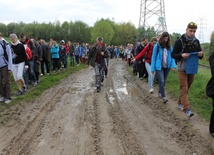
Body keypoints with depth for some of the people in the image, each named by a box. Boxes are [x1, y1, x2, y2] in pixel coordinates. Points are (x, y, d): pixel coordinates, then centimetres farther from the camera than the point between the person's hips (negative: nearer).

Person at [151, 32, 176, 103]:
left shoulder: (169, 46, 4)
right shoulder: (157, 46, -6)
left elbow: (172, 56, 3)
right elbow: (153, 57, -3)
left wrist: (173, 65, -14)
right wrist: (153, 68, -5)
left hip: (167, 67, 4)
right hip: (159, 67, -4)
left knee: (164, 81, 14)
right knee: (161, 81, -13)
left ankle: (159, 92, 35)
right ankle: (163, 97, -10)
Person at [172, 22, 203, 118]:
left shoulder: (196, 41, 9)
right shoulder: (180, 41, -7)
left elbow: (199, 54, 17)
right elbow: (173, 54, -5)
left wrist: (201, 54, -7)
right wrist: (181, 55, -24)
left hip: (192, 69, 5)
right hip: (182, 69, -5)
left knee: (187, 88, 13)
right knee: (184, 89, -9)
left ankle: (180, 103, 28)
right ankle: (187, 109, -13)